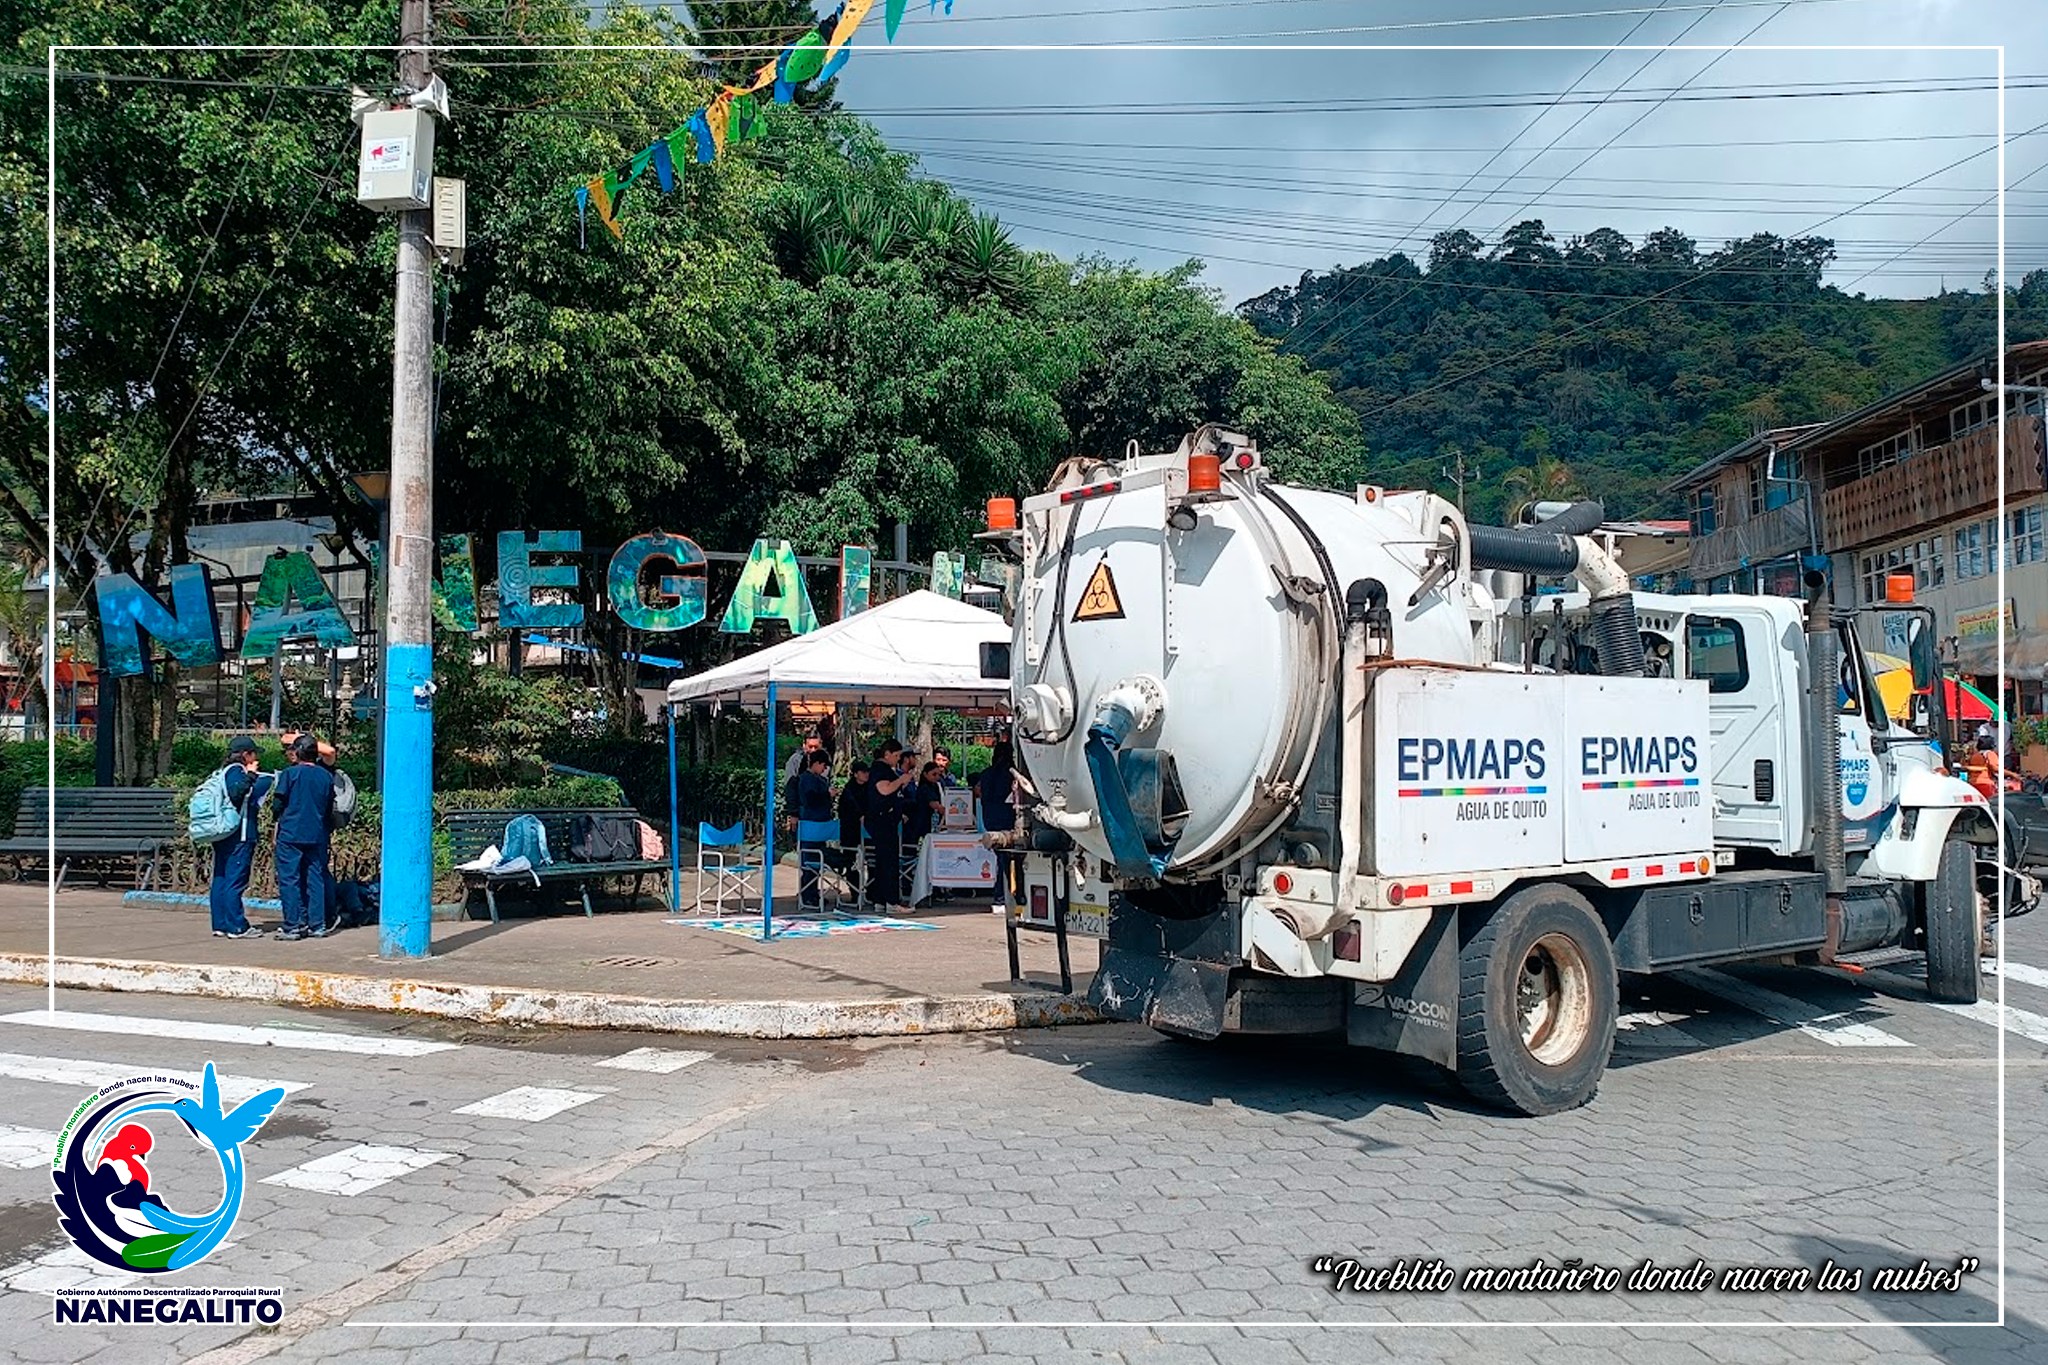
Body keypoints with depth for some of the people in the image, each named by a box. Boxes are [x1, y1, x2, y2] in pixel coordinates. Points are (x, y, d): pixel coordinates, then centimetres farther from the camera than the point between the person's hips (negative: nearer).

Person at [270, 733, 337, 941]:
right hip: (317, 836, 4)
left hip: (291, 835, -4)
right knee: (316, 880, 8)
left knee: (290, 880, 1)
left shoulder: (289, 774, -7)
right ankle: (317, 925, 9)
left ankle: (293, 926, 0)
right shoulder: (326, 777, 6)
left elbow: (279, 805, -5)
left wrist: (280, 821, 14)